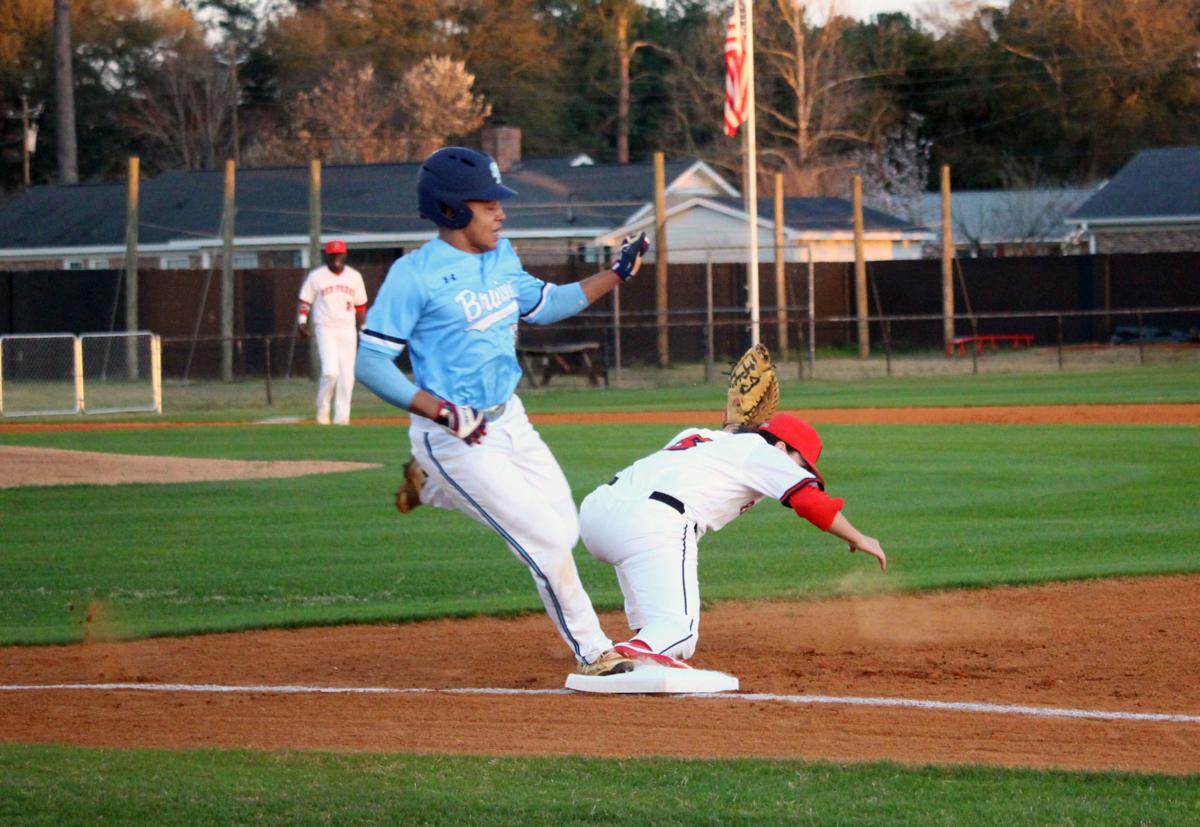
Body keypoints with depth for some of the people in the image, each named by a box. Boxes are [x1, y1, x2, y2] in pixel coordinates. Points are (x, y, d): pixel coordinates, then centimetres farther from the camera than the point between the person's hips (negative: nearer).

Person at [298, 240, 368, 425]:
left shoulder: (354, 277, 8)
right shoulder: (316, 276, -1)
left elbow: (360, 305, 15)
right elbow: (305, 300, 2)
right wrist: (302, 321, -12)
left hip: (348, 331, 4)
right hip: (325, 329, -4)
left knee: (347, 375, 0)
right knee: (330, 371, -16)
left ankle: (342, 415, 6)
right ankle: (322, 410, 2)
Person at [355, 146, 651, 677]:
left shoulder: (502, 257, 6)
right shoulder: (415, 275, -17)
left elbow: (544, 306, 23)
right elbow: (370, 361, -18)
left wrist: (615, 274, 13)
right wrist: (440, 411, -28)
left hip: (510, 422, 8)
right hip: (455, 437, -8)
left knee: (565, 527, 14)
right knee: (548, 540, -9)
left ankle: (432, 487, 29)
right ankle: (593, 653, 7)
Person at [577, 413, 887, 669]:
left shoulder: (700, 435, 32)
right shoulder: (759, 449, 13)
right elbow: (810, 499, 3)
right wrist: (858, 540, 12)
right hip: (654, 522, -8)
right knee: (679, 635, -10)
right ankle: (635, 654, -41)